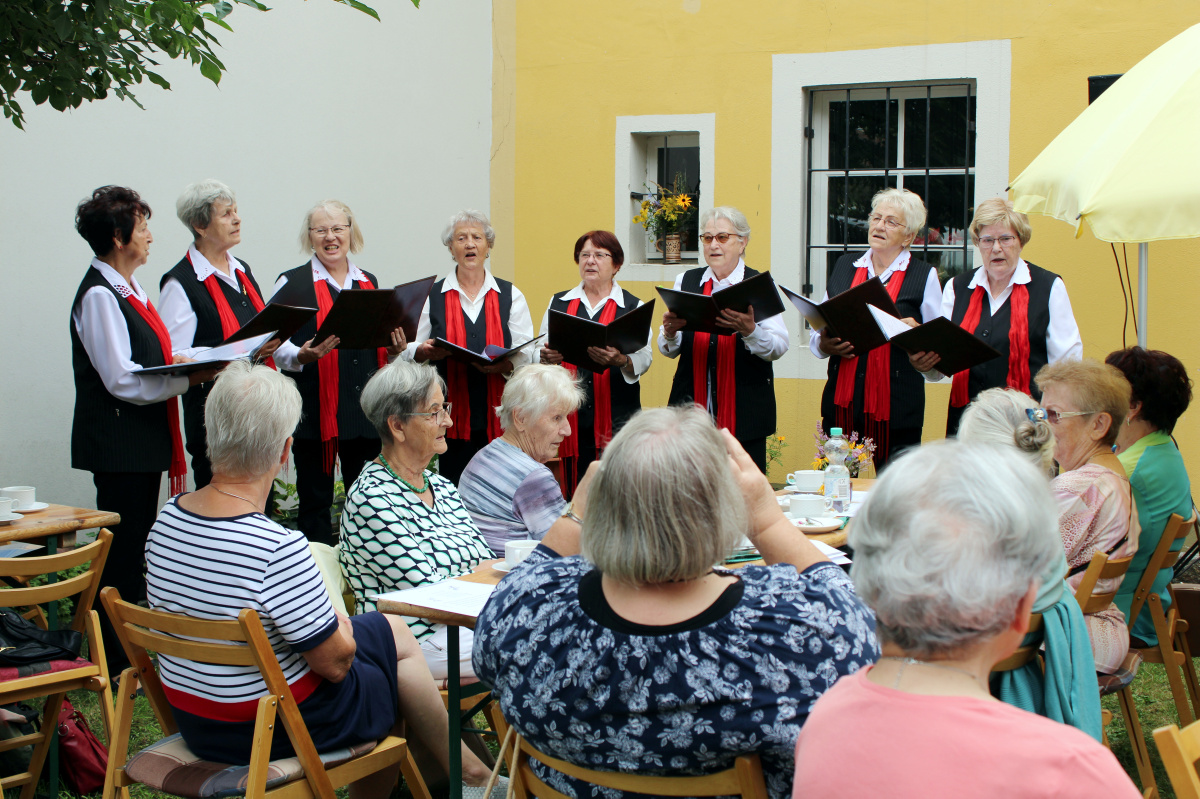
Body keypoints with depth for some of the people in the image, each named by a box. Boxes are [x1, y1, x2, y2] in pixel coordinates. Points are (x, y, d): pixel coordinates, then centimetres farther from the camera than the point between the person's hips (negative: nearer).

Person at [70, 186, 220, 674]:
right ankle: (116, 659, 6)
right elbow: (123, 381, -21)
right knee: (120, 550, -3)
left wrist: (186, 363, 3)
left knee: (134, 546, 15)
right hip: (118, 445, -10)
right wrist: (190, 377, -19)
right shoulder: (98, 296, -16)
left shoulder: (129, 289, 14)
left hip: (143, 441, 10)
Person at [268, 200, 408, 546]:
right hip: (316, 411, -4)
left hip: (365, 410, 4)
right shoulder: (292, 283, 1)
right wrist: (302, 355, -22)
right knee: (315, 502, 1)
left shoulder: (369, 283, 16)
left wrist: (394, 351, 2)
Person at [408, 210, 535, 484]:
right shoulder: (432, 295, 9)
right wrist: (425, 351, -12)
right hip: (451, 415, 0)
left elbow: (526, 356, 3)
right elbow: (412, 352, 11)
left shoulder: (511, 295, 9)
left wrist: (502, 365, -17)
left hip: (499, 414, 0)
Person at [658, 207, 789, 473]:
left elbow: (778, 348, -7)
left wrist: (749, 330, -26)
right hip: (692, 405, 2)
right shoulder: (686, 281, 13)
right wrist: (670, 332, -12)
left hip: (745, 411, -2)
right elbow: (669, 350, 10)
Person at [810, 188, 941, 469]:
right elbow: (816, 334, 19)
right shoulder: (844, 267, 15)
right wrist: (825, 345, -3)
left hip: (896, 409, -3)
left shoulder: (925, 276, 6)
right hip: (842, 403, 3)